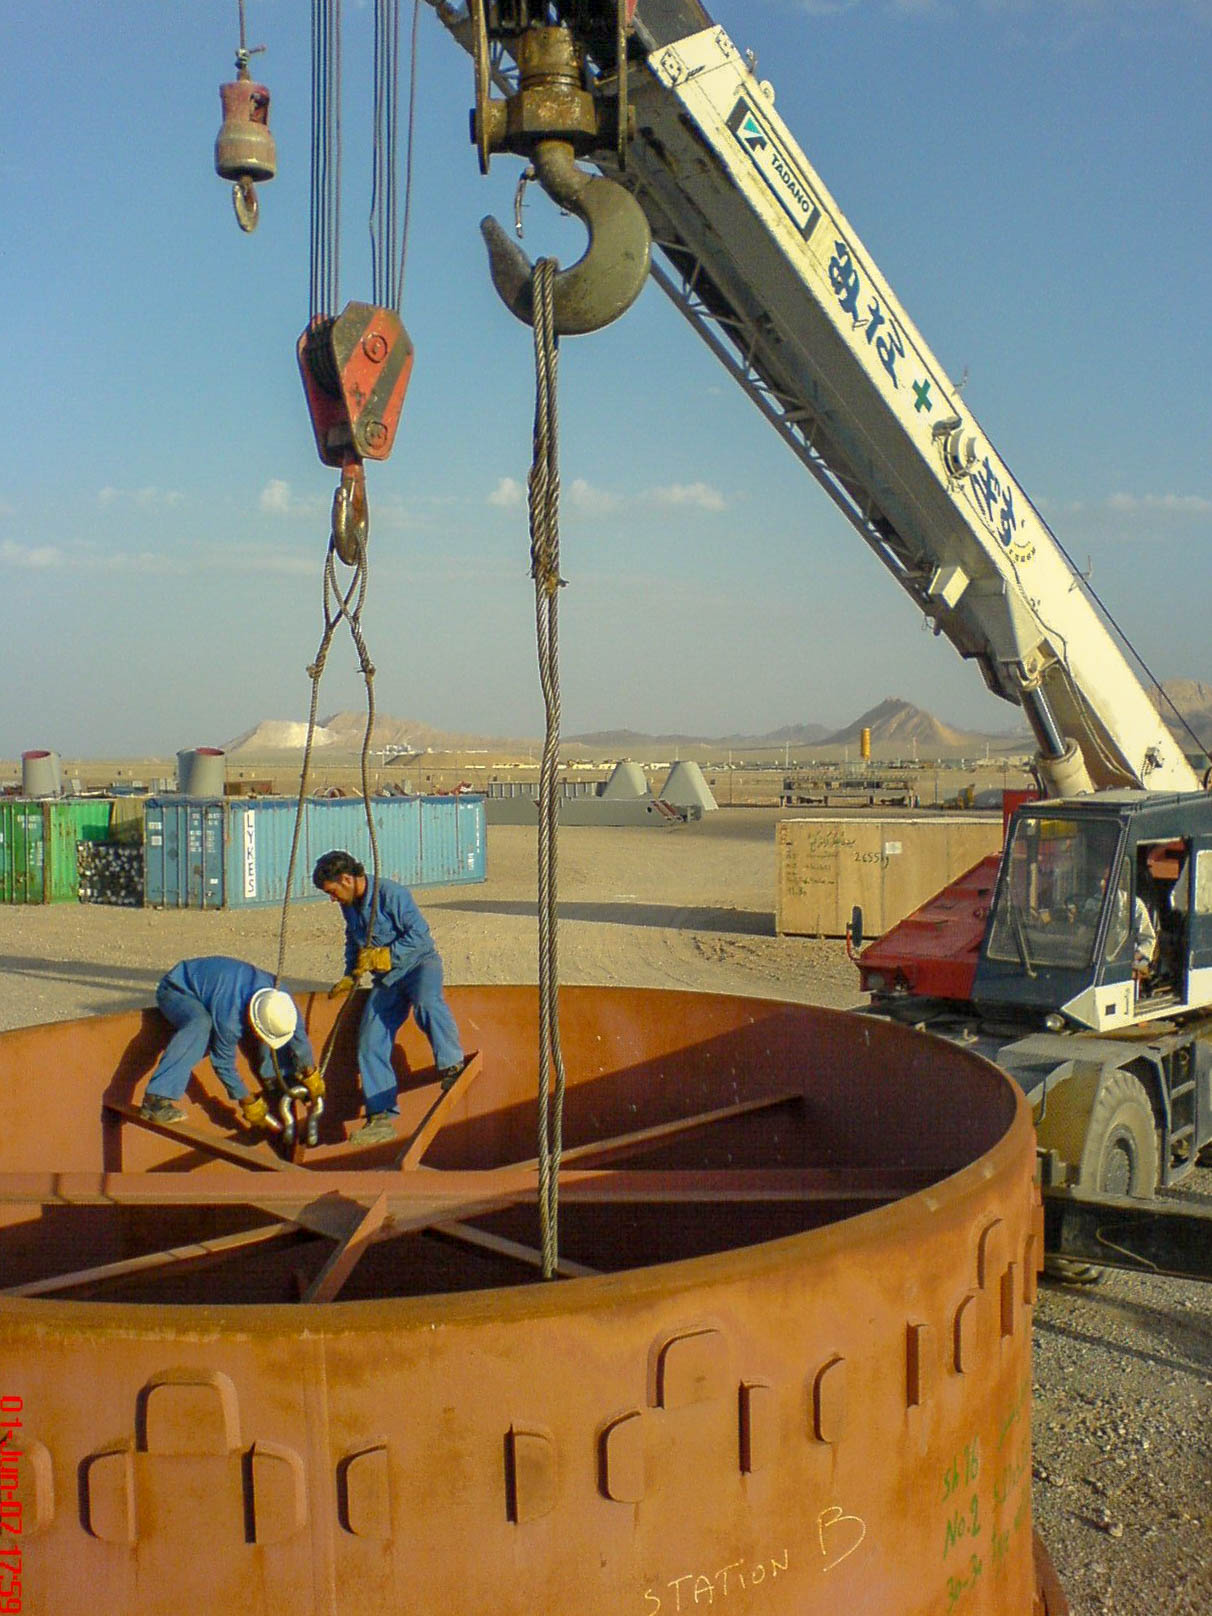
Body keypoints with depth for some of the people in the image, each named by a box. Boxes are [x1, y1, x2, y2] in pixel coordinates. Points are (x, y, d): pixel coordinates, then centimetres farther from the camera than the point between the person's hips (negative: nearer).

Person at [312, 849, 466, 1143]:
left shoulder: (391, 893, -16)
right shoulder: (350, 906, 10)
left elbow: (419, 934, -21)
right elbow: (354, 944, 26)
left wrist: (384, 956, -22)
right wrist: (350, 976, 13)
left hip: (419, 963, -7)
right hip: (386, 978, 7)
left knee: (425, 1000, -41)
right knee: (370, 1044, -7)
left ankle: (452, 1063, -27)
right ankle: (382, 1117, -4)